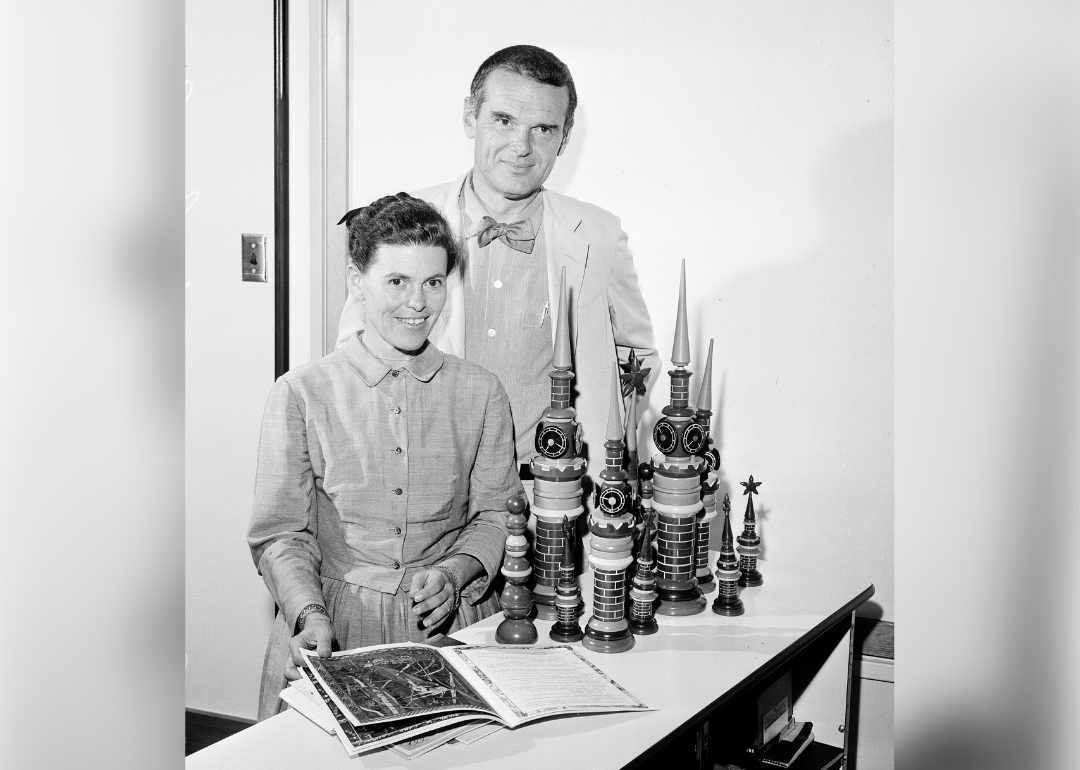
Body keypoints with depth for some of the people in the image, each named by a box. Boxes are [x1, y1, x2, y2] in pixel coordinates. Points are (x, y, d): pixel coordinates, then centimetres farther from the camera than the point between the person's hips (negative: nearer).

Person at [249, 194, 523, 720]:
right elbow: (281, 533, -1)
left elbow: (497, 514, 10)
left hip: (450, 622, 1)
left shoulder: (481, 394, 6)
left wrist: (455, 571, -10)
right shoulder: (301, 394, -1)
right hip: (334, 621, -1)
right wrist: (310, 615, -17)